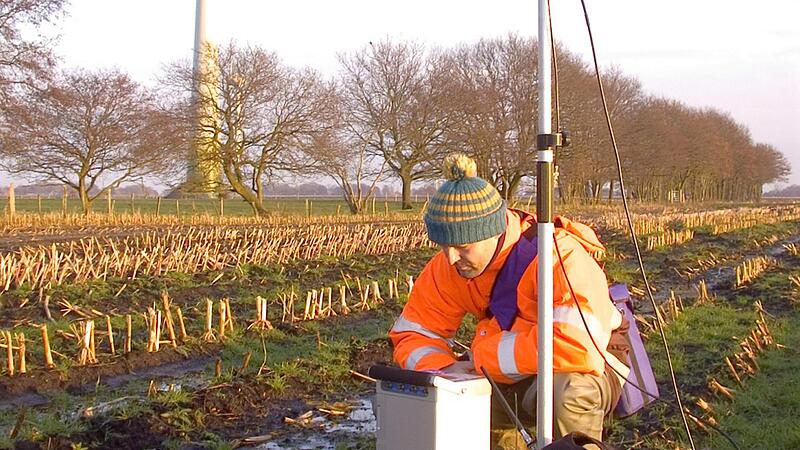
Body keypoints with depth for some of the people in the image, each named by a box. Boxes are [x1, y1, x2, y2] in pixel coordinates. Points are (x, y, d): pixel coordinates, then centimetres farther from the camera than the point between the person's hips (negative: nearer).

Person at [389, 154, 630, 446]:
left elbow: (578, 346, -43)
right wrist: (442, 370, -26)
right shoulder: (447, 266, -12)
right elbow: (412, 332, -3)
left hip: (589, 371, -6)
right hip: (516, 380, 6)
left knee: (569, 391, -37)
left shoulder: (563, 257, -31)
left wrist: (484, 354, -31)